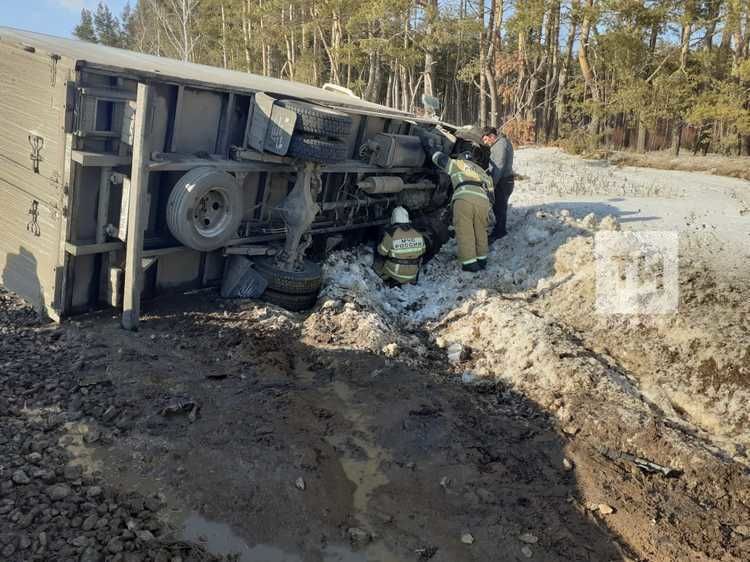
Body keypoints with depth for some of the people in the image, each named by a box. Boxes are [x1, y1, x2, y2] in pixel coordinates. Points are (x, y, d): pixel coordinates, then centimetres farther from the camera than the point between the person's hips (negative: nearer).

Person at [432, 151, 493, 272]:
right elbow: (490, 190, 32)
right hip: (483, 199, 4)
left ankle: (469, 263, -3)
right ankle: (481, 260, 26)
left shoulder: (455, 163, 26)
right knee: (480, 230, 19)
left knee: (465, 232, -1)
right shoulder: (481, 170, 37)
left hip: (464, 198, -4)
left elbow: (437, 157, 36)